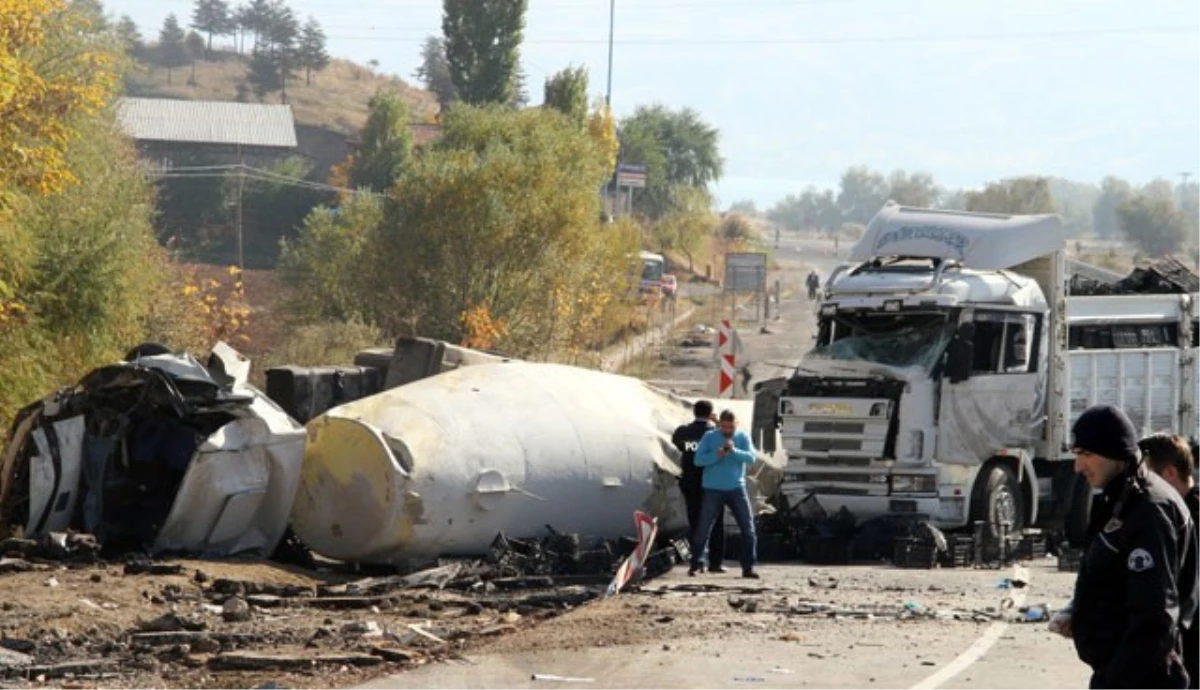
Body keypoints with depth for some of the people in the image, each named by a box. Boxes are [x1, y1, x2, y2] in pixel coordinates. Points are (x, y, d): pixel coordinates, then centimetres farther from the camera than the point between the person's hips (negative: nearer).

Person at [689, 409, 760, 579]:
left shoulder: (743, 437, 3)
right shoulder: (709, 437, 0)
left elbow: (751, 458, -10)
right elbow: (698, 460, -8)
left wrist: (734, 451, -27)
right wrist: (716, 455, -24)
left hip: (736, 489, 1)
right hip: (713, 489, -1)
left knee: (748, 529, -2)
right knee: (703, 529, -1)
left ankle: (748, 567, 5)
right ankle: (696, 564, 11)